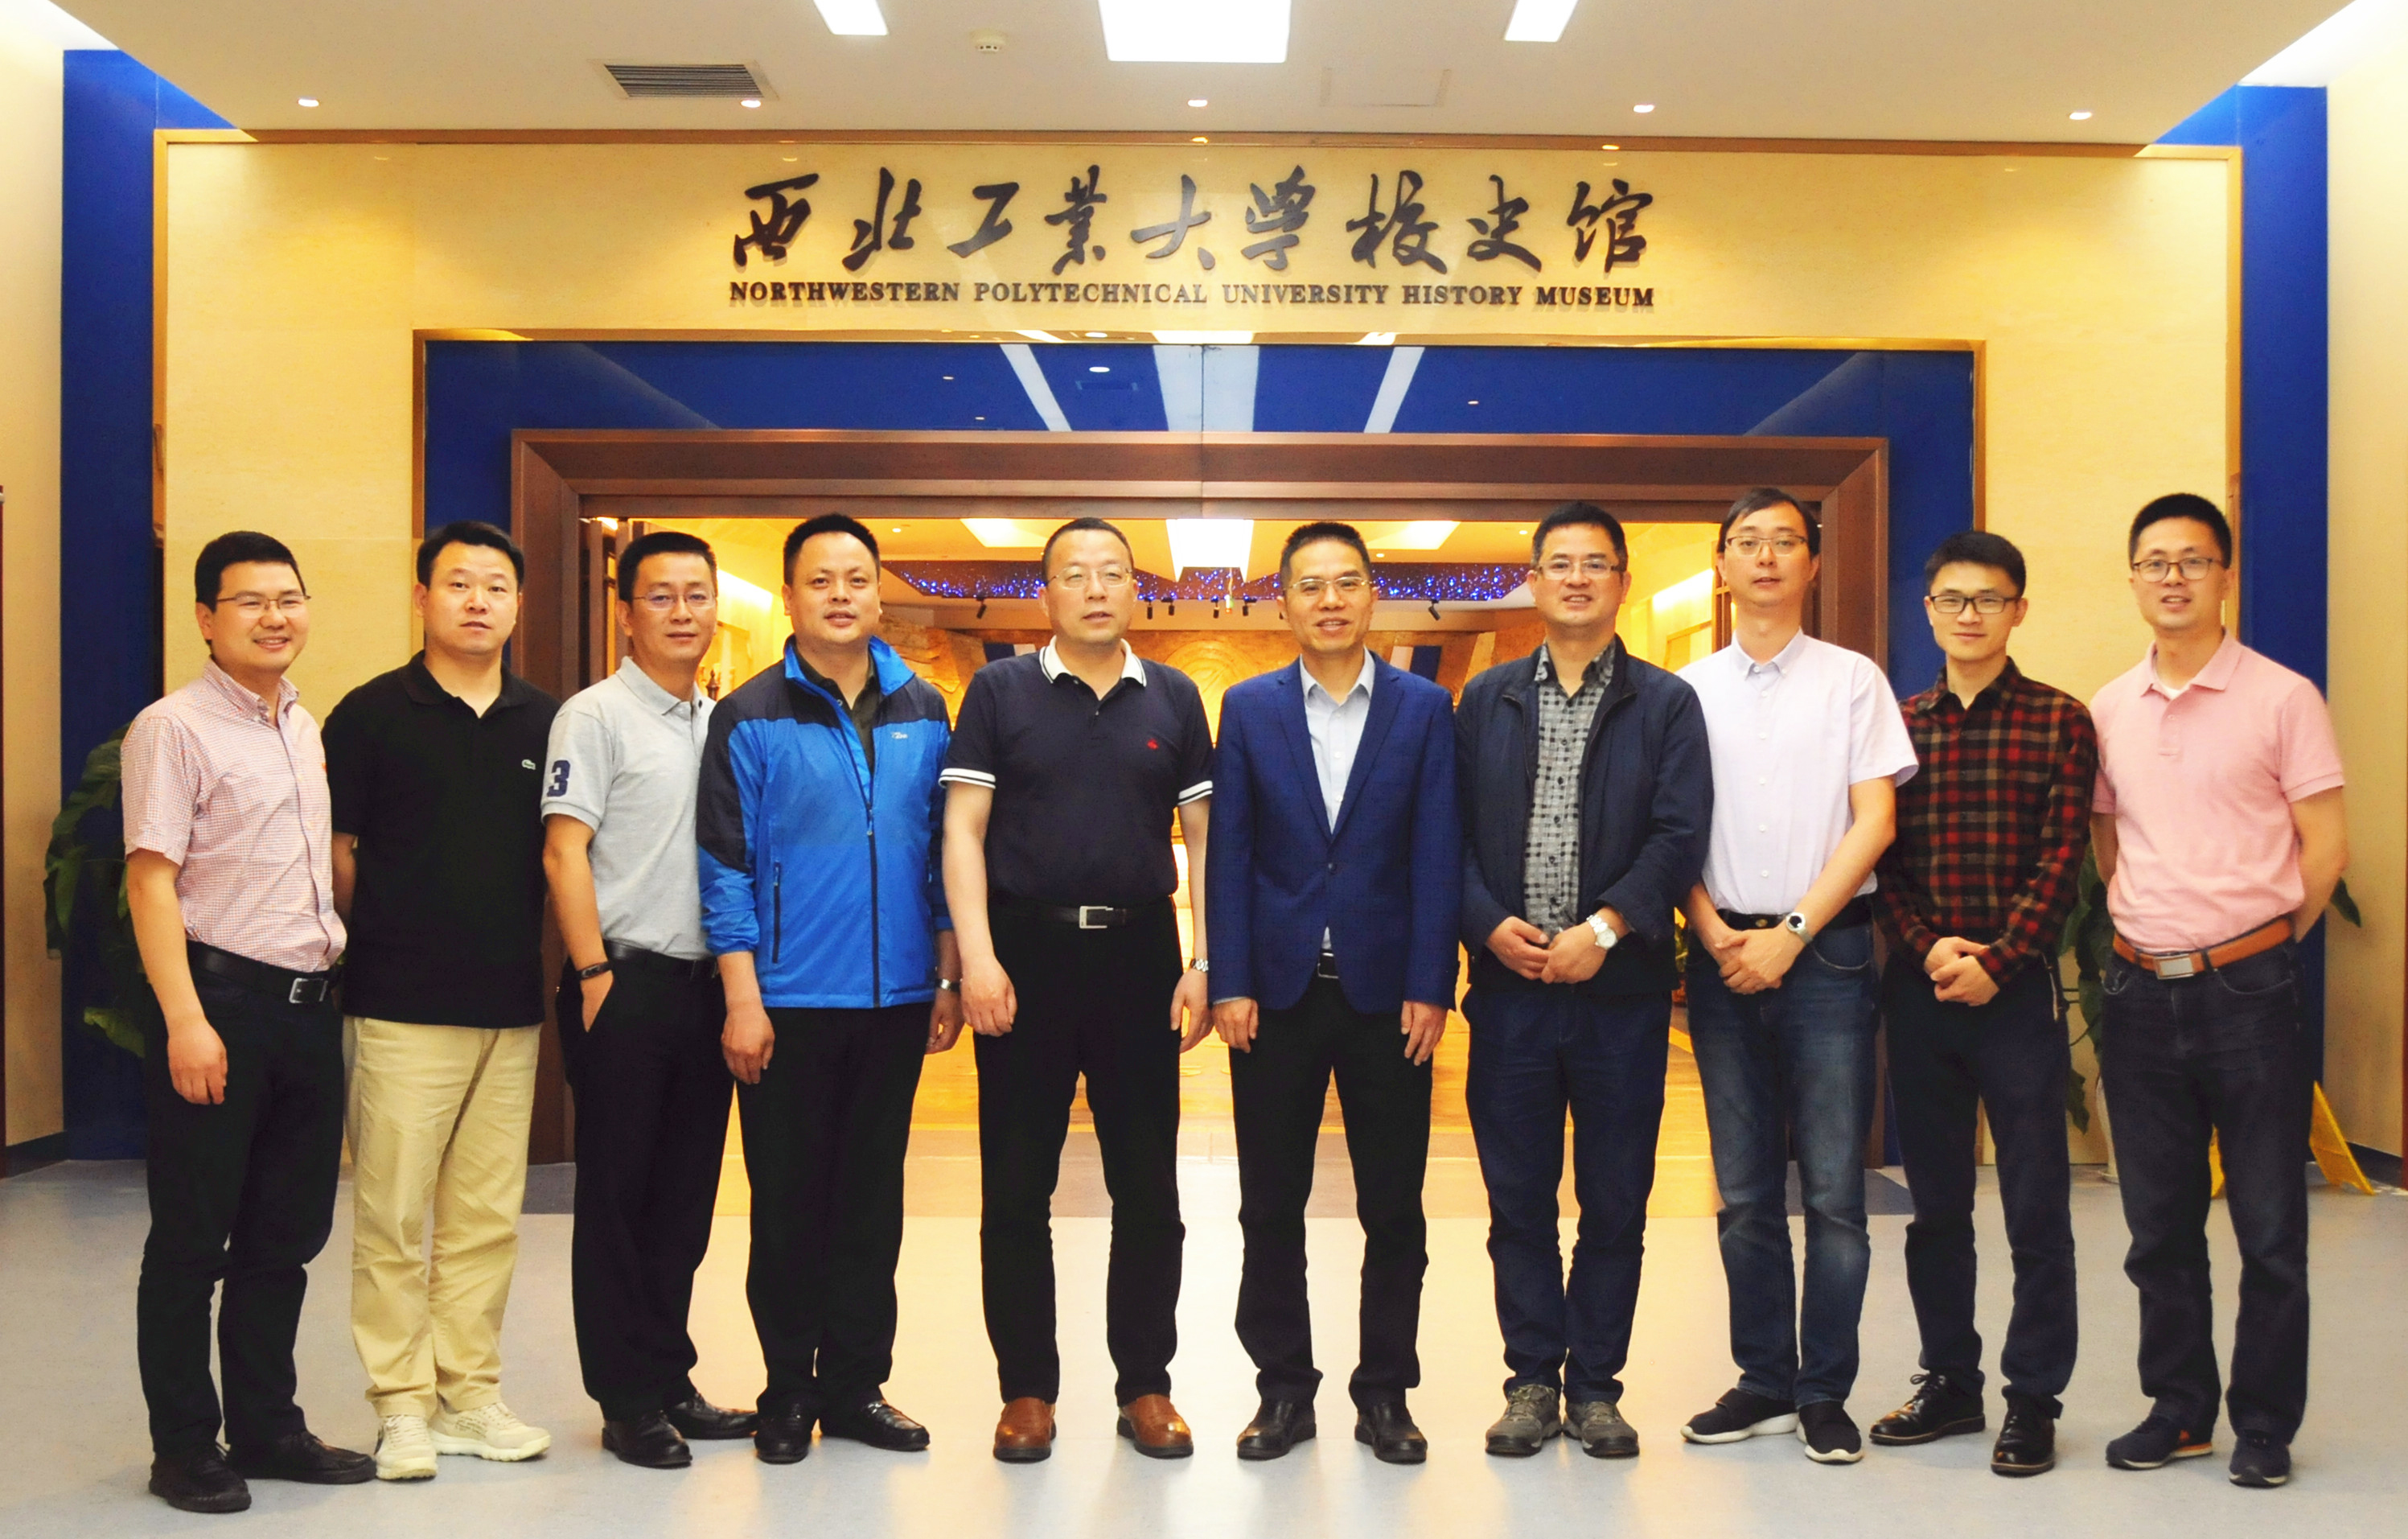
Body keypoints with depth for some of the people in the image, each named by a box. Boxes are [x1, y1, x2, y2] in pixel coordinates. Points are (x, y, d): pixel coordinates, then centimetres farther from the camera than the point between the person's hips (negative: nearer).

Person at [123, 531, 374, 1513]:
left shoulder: (309, 729, 15)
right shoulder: (173, 728, -7)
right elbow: (150, 880, -12)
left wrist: (345, 982, 16)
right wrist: (186, 1020, -20)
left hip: (309, 1004, 7)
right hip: (220, 998, -7)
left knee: (286, 1237, 13)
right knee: (192, 1241, 3)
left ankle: (267, 1428, 25)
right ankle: (184, 1449, 14)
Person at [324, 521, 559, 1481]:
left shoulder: (545, 723, 10)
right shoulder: (372, 714, -1)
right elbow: (337, 854, 2)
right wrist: (386, 940, 4)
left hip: (512, 1005, 4)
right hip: (401, 1007, -4)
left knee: (488, 1217, 9)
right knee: (392, 1215, -1)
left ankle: (470, 1396, 19)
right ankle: (401, 1405, 10)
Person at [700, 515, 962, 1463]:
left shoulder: (922, 712, 8)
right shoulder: (751, 718, -2)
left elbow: (941, 851, 10)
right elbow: (727, 865, -5)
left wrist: (947, 980, 6)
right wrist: (743, 998, -10)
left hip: (897, 999, 3)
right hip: (790, 1002, -3)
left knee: (872, 1198, 10)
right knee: (788, 1200, 5)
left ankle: (856, 1384, 21)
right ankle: (789, 1389, 19)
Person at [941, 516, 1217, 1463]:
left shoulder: (1175, 700, 8)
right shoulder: (1000, 691, 2)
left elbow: (1204, 840, 7)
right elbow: (963, 830, -2)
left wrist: (1203, 965, -2)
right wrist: (977, 958, -12)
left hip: (1140, 956, 2)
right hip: (1026, 953, -1)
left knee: (1148, 1188, 7)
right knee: (1015, 1189, 5)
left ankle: (1146, 1385, 20)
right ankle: (1027, 1390, 18)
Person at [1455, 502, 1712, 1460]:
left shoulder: (1666, 704, 4)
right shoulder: (1486, 701, 11)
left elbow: (1680, 834, -5)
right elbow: (1453, 832, 7)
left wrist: (1602, 929, -15)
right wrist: (1489, 923, -9)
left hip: (1621, 986, -1)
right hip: (1510, 985, 2)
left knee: (1615, 1201, 5)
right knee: (1517, 1197, 6)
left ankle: (1595, 1384, 17)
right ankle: (1532, 1379, 17)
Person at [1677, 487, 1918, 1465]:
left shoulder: (1852, 680, 4)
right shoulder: (1687, 690, 9)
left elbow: (1875, 820, -2)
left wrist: (1791, 933, -10)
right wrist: (1717, 933, -7)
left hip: (1826, 951, -2)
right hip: (1722, 952, 2)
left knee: (1833, 1191, -2)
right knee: (1746, 1192, 8)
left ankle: (1825, 1393, 10)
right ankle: (1765, 1383, 19)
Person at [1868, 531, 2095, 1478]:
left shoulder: (2059, 722, 0)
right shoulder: (1897, 725, 8)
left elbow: (2061, 862, -6)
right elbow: (1877, 858, 4)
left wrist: (1996, 962, -14)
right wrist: (1929, 946, -11)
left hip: (2017, 988, -3)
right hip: (1919, 988, 3)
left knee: (2036, 1205, 2)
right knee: (1935, 1202, 12)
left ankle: (2033, 1399, 13)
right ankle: (1950, 1380, 24)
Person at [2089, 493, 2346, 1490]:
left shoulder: (2281, 698, -4)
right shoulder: (2108, 711, 8)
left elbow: (2326, 846, -3)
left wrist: (2250, 948, 0)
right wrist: (2145, 934, 9)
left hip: (2248, 989, -4)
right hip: (2140, 991, 4)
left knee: (2269, 1225, 3)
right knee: (2159, 1223, 11)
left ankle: (2265, 1426, 17)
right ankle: (2178, 1408, 25)